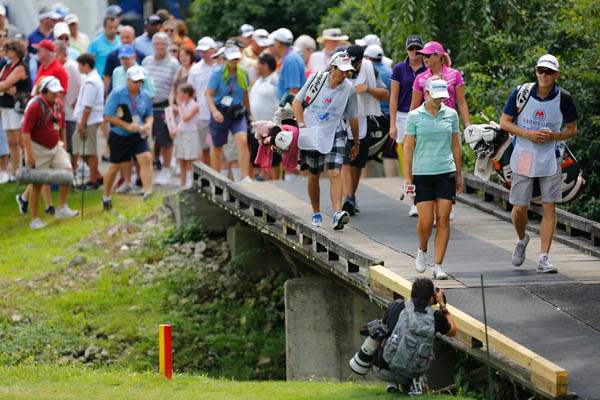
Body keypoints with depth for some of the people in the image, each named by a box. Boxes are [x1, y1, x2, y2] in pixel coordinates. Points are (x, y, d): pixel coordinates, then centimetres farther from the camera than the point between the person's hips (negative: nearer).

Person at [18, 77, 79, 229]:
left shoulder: (57, 105, 5)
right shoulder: (35, 106, -18)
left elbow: (62, 126, 20)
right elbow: (25, 131, -20)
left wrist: (63, 145, 19)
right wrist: (29, 154, -23)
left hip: (55, 147, 7)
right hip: (38, 149, -7)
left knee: (67, 170, -8)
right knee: (37, 183, 0)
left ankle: (62, 209, 3)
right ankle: (34, 219, 9)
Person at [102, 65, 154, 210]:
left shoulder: (145, 96, 2)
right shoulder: (117, 94, -12)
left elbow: (149, 115, 16)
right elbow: (108, 116, -14)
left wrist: (148, 124, -8)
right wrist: (127, 126, -20)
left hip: (138, 135, 3)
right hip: (119, 136, -3)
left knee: (146, 158, -20)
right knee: (115, 166, 9)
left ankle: (148, 193, -25)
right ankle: (106, 197, 29)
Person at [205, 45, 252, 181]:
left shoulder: (243, 74, 4)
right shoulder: (218, 73, -7)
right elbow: (209, 94, -11)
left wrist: (249, 112, 23)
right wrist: (214, 111, -26)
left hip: (238, 113, 2)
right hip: (220, 113, -2)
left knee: (243, 140, -20)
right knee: (217, 147, 10)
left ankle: (245, 177, -24)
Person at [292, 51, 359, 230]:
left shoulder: (349, 89, -4)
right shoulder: (316, 79, -4)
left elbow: (353, 118, 5)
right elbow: (297, 102, 5)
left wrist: (356, 143, 12)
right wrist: (301, 124, -6)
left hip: (335, 134, -1)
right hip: (311, 133, 1)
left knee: (335, 173, -16)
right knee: (313, 175, 9)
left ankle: (337, 213, -25)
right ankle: (316, 214, 23)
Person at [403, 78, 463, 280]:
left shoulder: (451, 114, 6)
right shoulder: (414, 116, -1)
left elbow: (456, 145, 13)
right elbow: (408, 147, 0)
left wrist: (459, 174, 14)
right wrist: (407, 177, -5)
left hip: (446, 173, 2)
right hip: (422, 173, -2)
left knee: (443, 220, -3)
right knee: (426, 222, -5)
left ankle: (438, 265, 1)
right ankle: (422, 250, 25)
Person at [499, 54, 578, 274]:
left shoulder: (563, 98, -4)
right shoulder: (521, 93, -6)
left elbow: (572, 129, 7)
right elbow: (504, 122, -1)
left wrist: (554, 136, -14)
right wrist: (528, 134, -15)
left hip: (551, 159, 0)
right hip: (523, 158, 0)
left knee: (549, 207, -6)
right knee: (519, 208, 2)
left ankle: (543, 257, -3)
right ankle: (522, 240, 33)